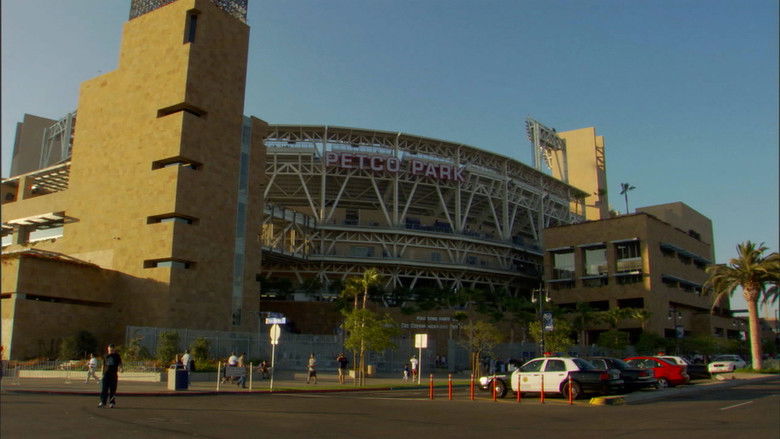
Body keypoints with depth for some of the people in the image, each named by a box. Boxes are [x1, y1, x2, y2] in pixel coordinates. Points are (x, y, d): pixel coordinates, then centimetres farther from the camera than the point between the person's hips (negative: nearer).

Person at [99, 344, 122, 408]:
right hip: (106, 374, 2)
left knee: (113, 389, 0)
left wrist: (120, 369, -16)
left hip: (114, 374, -2)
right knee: (104, 389, -4)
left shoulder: (117, 355, 5)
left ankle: (112, 403, 7)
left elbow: (120, 364, 4)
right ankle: (102, 402, 2)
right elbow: (103, 365, 18)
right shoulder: (105, 356, 12)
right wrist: (103, 373, 12)